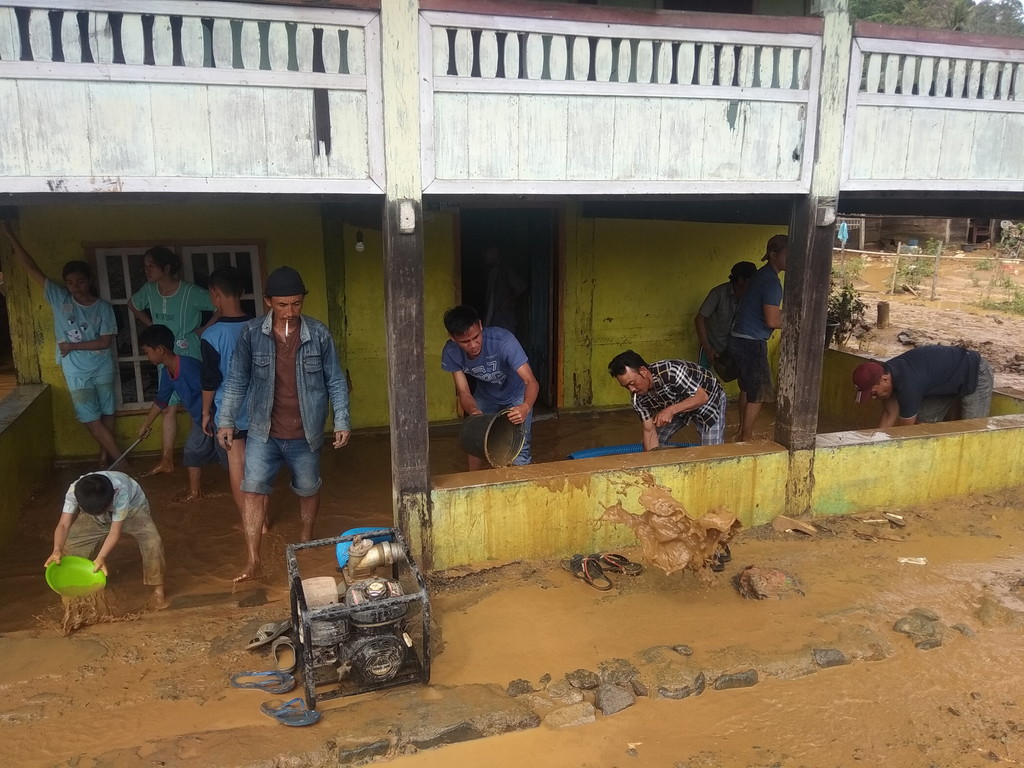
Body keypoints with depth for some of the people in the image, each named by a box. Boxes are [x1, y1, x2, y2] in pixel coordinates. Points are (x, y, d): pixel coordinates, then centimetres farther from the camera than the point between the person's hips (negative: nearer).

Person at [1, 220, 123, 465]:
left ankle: (105, 455, 24)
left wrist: (73, 346, -15)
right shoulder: (59, 298, -4)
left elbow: (105, 342, -11)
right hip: (76, 372, 1)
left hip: (103, 369, -1)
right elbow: (31, 268, -5)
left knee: (107, 413, 9)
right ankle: (119, 457, 9)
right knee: (90, 418, 0)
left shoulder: (103, 307, -7)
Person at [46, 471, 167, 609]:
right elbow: (64, 525, -37)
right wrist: (57, 550, -54)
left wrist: (101, 557, -49)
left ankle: (158, 590, -7)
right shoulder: (74, 491, -36)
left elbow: (115, 530, -37)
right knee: (71, 543, -9)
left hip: (132, 507, -3)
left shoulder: (120, 492, -44)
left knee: (152, 542, -25)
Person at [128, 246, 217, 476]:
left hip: (190, 357, -5)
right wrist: (151, 326, 10)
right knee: (169, 408, 9)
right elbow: (133, 306, 20)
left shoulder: (191, 292, -18)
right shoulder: (148, 291, -1)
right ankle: (167, 460, 15)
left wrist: (205, 329, -14)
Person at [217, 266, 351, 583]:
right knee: (254, 491, -6)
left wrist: (342, 421, -5)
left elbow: (335, 380, -1)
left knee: (308, 490, 16)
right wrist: (226, 421, 0)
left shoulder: (318, 334, -8)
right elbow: (237, 380, 2)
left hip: (305, 434, 0)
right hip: (263, 432, 0)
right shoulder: (251, 333, -7)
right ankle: (254, 562, 1)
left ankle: (306, 543, 39)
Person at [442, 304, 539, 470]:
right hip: (485, 395, 4)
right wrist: (473, 412, -44)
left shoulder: (503, 341, -39)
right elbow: (464, 392, -22)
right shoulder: (451, 353, -26)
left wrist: (526, 407, -63)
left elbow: (531, 381, -43)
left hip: (516, 395, -3)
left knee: (519, 450, -12)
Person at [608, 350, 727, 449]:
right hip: (680, 406, 6)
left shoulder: (670, 371, -39)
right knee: (648, 444, 1)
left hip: (709, 399, -6)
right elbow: (649, 431, -15)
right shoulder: (638, 397, -20)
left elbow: (702, 396, -35)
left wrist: (671, 410, -46)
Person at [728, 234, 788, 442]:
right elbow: (772, 321, -21)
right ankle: (745, 440, 3)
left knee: (747, 389, 19)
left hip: (739, 339, 10)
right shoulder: (772, 281, -17)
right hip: (751, 343, -10)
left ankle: (743, 433, 28)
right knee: (758, 394, -2)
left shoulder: (761, 275, 13)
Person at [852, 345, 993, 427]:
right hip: (948, 378, 9)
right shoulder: (887, 373, -15)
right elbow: (889, 415, -6)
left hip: (976, 374, -9)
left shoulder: (908, 385, -40)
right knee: (924, 421, 4)